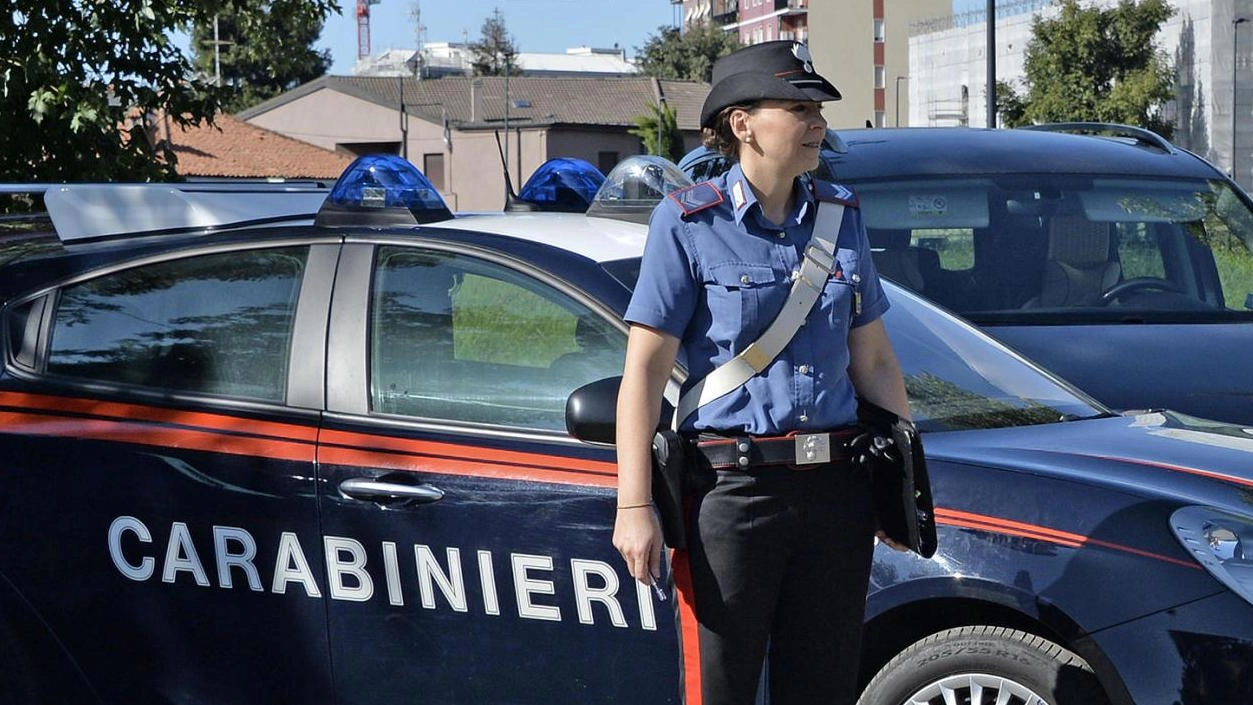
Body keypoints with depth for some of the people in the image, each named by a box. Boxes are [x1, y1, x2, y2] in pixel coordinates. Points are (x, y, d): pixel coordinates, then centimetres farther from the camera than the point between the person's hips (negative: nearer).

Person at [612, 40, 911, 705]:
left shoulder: (839, 215, 10)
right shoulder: (689, 223, -5)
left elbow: (874, 361, 16)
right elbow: (644, 370, -8)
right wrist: (634, 505, -14)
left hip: (837, 488, 5)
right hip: (731, 491, -4)